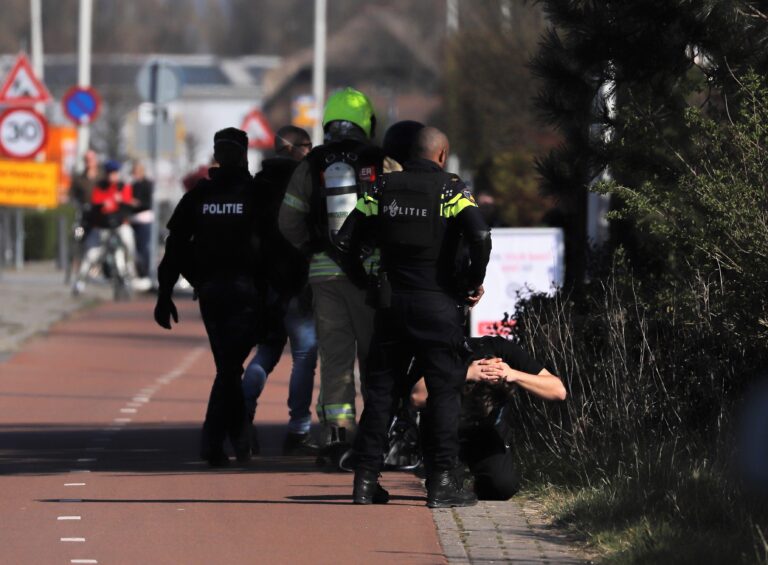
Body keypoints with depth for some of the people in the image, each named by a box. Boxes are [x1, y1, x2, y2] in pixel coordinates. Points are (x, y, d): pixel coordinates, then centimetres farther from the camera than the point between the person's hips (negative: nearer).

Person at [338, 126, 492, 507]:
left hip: (391, 301, 4)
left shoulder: (385, 187, 5)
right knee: (444, 390, 2)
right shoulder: (450, 188, -6)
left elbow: (346, 238, 3)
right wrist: (474, 282, -6)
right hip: (438, 304, -4)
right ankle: (442, 481, -2)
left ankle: (365, 479, 9)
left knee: (381, 389, 10)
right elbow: (480, 237, -20)